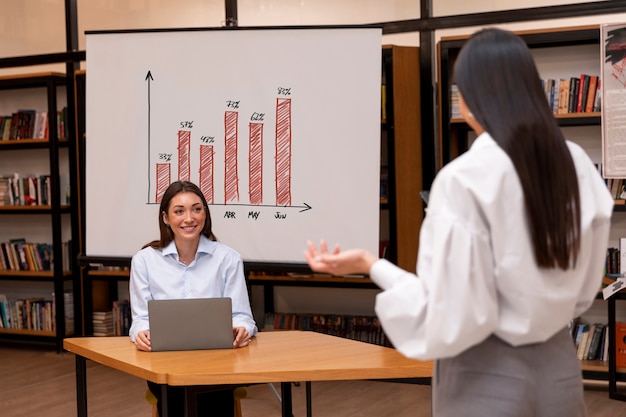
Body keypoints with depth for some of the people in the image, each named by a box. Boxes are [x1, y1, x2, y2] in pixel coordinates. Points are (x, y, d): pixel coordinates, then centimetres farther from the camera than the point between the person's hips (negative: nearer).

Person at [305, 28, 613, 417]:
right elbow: (584, 291, 6)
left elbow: (454, 316, -19)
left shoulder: (463, 179, -20)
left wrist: (372, 265, -9)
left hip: (488, 375, -5)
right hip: (559, 365, 5)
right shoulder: (577, 163, -3)